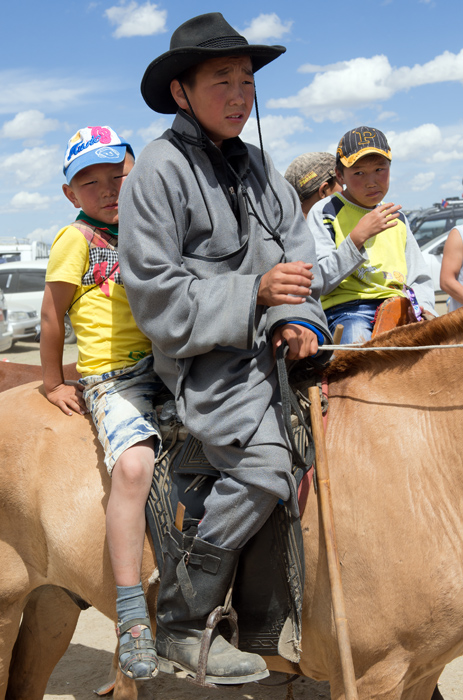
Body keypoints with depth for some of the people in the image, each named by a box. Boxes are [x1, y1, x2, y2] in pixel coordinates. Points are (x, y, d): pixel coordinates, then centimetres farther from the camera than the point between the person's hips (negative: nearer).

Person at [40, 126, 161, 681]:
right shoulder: (76, 239, 0)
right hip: (112, 378, -7)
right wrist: (54, 383, 7)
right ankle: (132, 619, -26)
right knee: (132, 465, -33)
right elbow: (52, 314, 4)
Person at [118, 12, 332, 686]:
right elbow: (154, 292, -13)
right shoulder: (158, 169, -8)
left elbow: (299, 255, 12)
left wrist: (297, 320, -8)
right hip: (204, 356, -8)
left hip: (268, 347, 8)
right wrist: (253, 294, -20)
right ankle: (179, 627, -3)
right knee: (265, 469, -22)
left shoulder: (259, 166, 14)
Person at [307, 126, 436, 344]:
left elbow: (419, 279, 29)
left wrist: (424, 309, 6)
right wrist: (358, 236, -12)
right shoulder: (325, 212, 5)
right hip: (345, 310, -5)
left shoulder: (395, 217, 23)